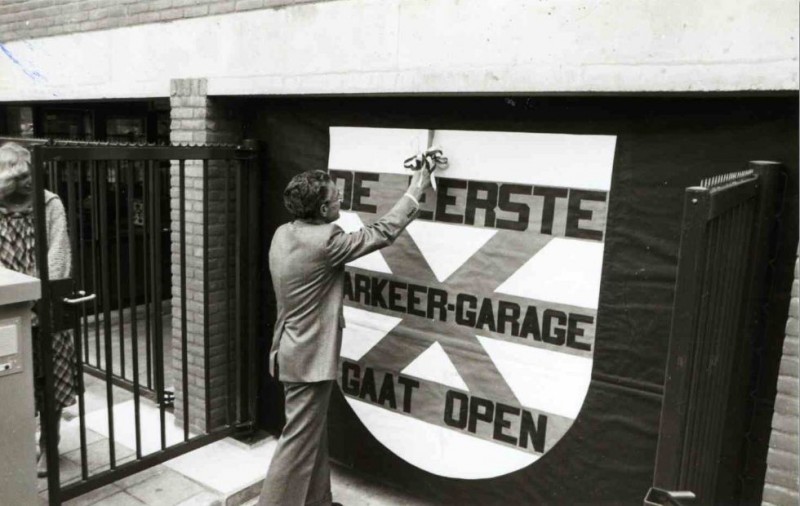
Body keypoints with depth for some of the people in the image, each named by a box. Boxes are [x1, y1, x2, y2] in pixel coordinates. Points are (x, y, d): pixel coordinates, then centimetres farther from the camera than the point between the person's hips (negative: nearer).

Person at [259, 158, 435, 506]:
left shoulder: (283, 233, 1)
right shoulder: (323, 241, -24)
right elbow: (382, 233, -15)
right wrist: (414, 193, -5)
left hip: (298, 349, 9)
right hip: (309, 356, -9)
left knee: (314, 434, 21)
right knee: (299, 439, 3)